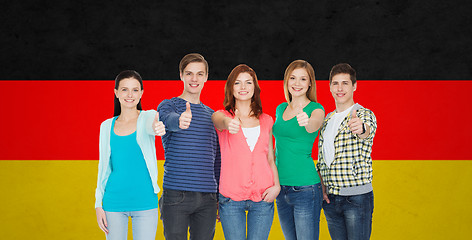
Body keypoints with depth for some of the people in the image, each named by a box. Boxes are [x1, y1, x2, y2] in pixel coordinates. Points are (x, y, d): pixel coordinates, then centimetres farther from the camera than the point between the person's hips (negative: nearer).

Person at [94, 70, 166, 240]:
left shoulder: (148, 117, 0)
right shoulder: (107, 126, 8)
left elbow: (150, 127, -25)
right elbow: (104, 167, 11)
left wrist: (157, 128, -49)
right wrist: (98, 204, 6)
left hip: (145, 202, -2)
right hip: (114, 203, 2)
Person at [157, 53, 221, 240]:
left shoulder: (212, 115, 16)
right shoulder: (168, 105, 1)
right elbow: (169, 119, -25)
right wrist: (180, 121, -49)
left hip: (207, 198, 4)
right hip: (176, 196, -4)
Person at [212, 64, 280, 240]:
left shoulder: (266, 121, 13)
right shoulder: (221, 116, 4)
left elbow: (270, 158, 17)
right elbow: (220, 121, -22)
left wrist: (276, 186, 0)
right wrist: (228, 123, -46)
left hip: (263, 198, 2)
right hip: (231, 198, -2)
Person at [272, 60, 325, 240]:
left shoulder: (316, 109, -5)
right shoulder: (280, 109, 12)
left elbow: (314, 125, -29)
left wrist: (306, 122, -51)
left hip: (305, 188, -6)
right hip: (281, 188, 6)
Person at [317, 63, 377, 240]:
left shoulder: (364, 114, -6)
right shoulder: (327, 119, 13)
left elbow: (368, 131, -30)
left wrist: (361, 129, -54)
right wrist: (321, 186, 4)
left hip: (357, 198, -6)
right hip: (330, 198, 6)